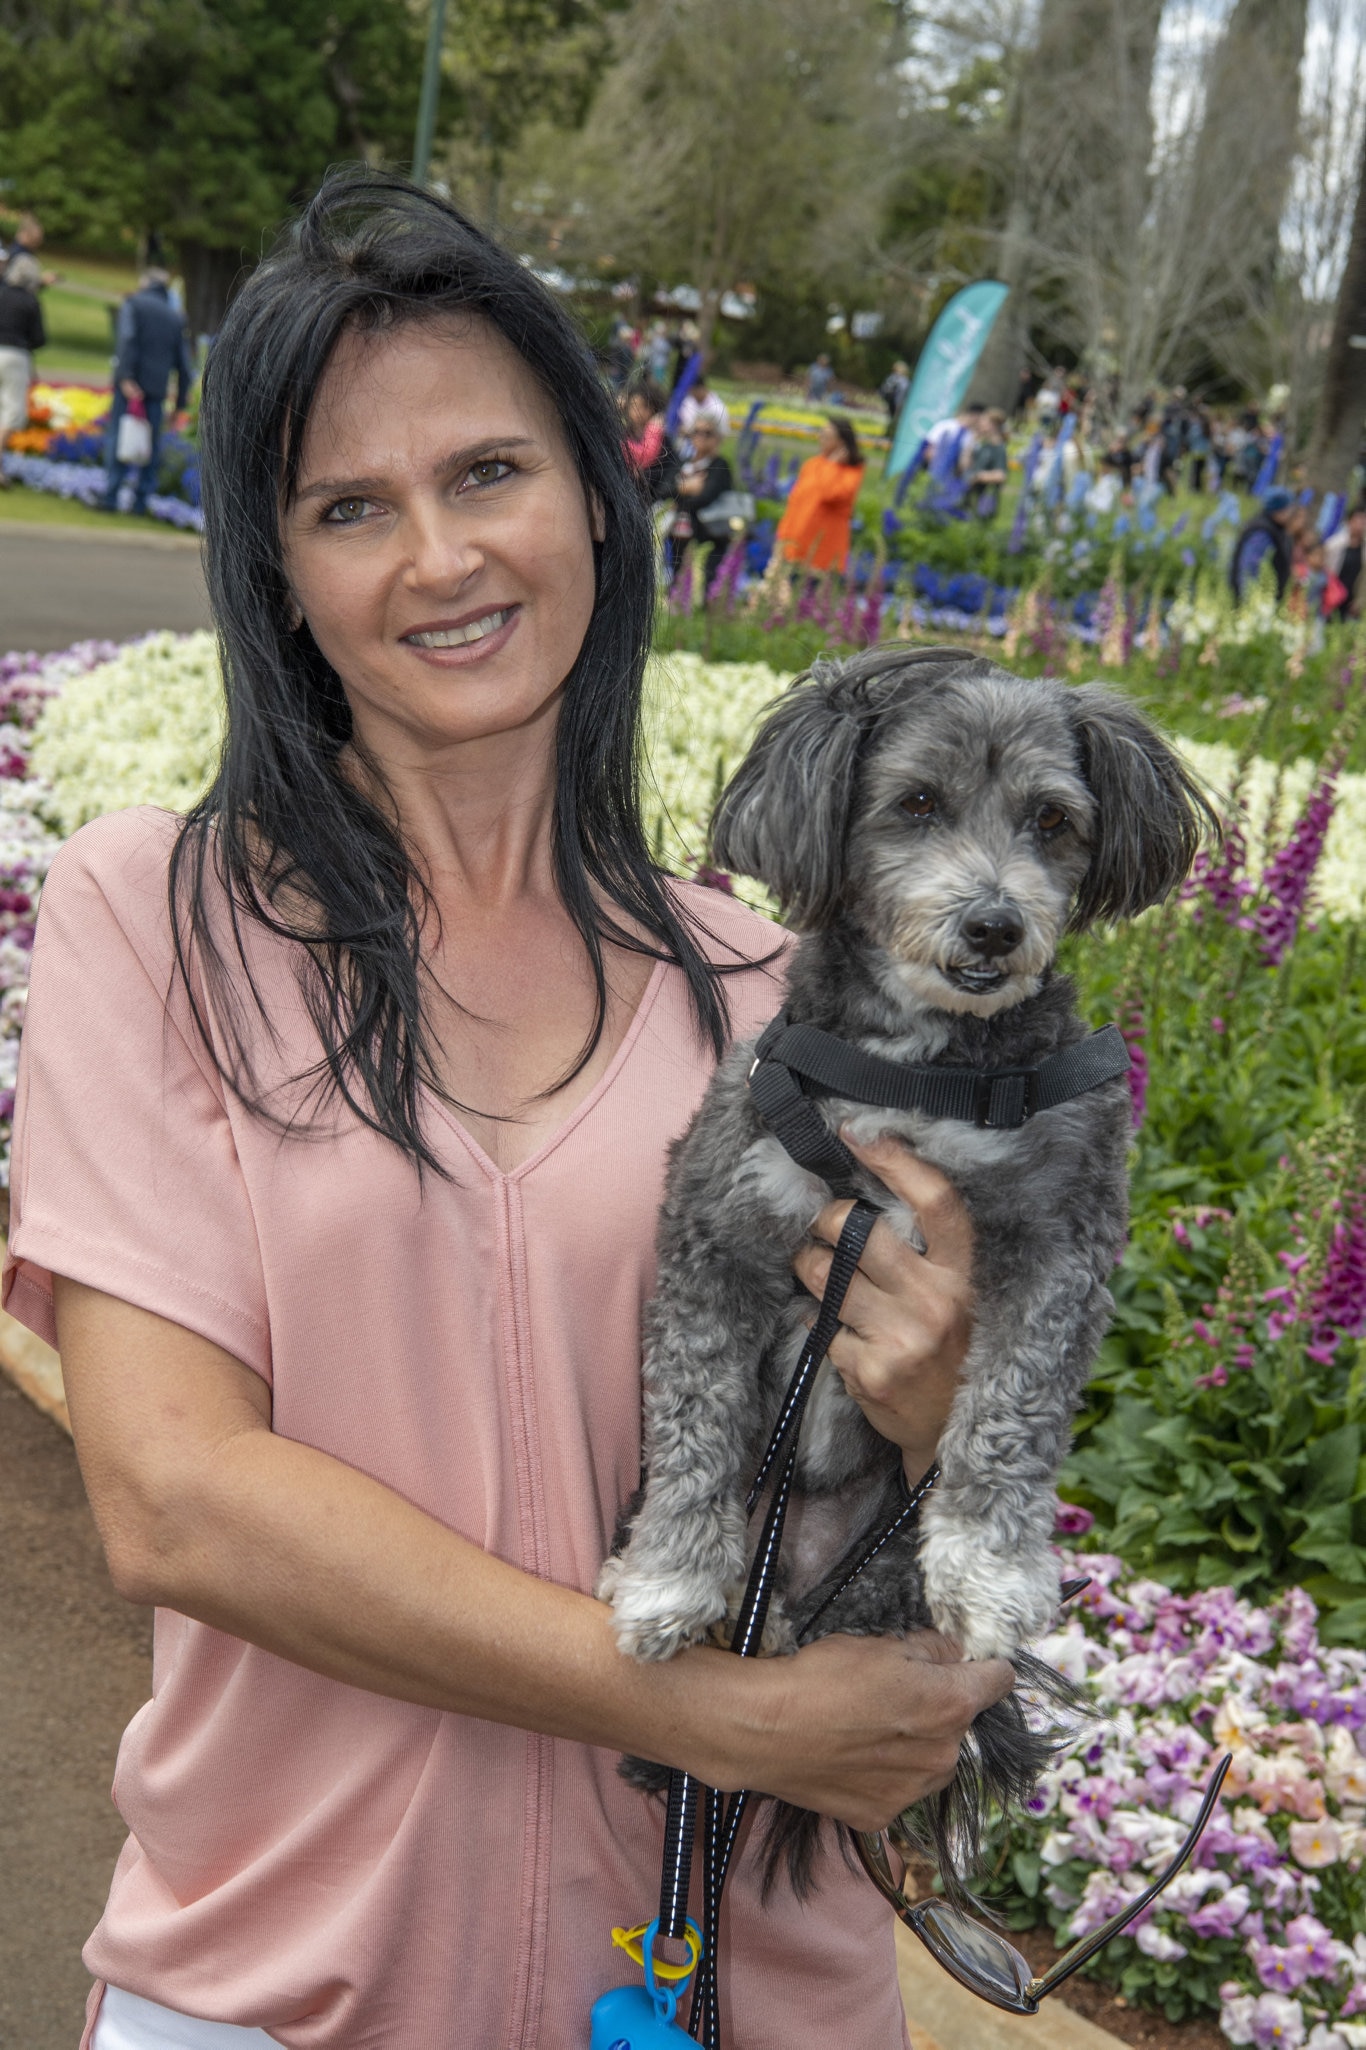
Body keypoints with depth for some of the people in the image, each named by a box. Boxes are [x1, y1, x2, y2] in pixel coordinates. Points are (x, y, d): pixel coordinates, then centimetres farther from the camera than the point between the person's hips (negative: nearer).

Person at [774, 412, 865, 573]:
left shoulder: (853, 471, -5)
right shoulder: (812, 464, 13)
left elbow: (830, 494, -24)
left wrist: (832, 464, -12)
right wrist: (783, 534, 14)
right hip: (796, 542, 6)